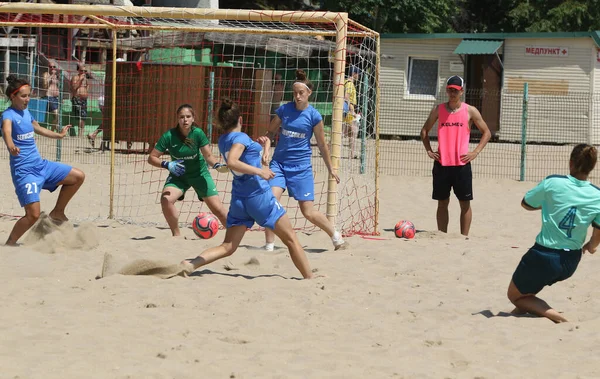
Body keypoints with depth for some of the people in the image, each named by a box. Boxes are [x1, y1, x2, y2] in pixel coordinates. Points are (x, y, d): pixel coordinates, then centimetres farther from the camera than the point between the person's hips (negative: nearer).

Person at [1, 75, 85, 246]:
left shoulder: (26, 113, 12)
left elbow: (37, 129, 34)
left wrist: (59, 135, 51)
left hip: (41, 165, 8)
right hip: (24, 171, -8)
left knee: (78, 176, 8)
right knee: (33, 214, -17)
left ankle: (57, 212, 21)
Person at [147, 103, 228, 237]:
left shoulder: (198, 133, -21)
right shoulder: (169, 136, -22)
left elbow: (208, 156, -17)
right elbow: (152, 158, -17)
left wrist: (217, 165, -38)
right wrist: (167, 165, -34)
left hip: (200, 173, 0)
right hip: (178, 175, 0)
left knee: (217, 209, -4)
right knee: (166, 199, -26)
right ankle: (176, 235, -7)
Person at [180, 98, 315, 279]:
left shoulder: (223, 140, 12)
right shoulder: (240, 137, -12)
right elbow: (231, 162, -31)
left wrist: (264, 151, 16)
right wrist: (260, 171, -29)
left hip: (239, 199, 7)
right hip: (259, 195, -7)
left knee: (228, 247, 3)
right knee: (291, 238, 7)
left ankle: (191, 264, -17)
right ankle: (309, 278, 9)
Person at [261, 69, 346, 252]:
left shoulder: (314, 116, -5)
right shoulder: (284, 109, 0)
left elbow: (322, 144, 5)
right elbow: (270, 131, 13)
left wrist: (330, 169, 10)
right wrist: (264, 139, -10)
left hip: (301, 166, -2)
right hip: (279, 163, 2)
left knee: (308, 211, 0)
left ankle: (337, 237, 24)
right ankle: (269, 246, -9)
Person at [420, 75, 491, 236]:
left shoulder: (470, 111, 0)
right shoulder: (438, 110, 6)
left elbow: (486, 133, 6)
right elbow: (425, 130, 16)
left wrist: (475, 152, -4)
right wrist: (429, 150, 3)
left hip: (462, 164, -2)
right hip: (441, 164, 2)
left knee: (465, 203, 1)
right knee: (442, 202, 8)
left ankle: (464, 237, 7)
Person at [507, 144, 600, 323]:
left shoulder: (552, 183, -16)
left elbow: (526, 204, 0)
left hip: (543, 257, -5)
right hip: (570, 264, 5)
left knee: (515, 296, 14)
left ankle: (556, 317, -5)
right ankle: (526, 306, 36)